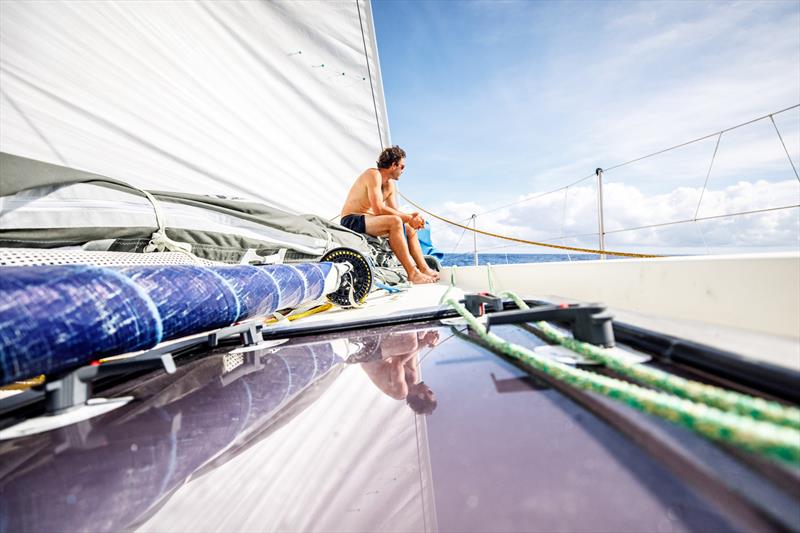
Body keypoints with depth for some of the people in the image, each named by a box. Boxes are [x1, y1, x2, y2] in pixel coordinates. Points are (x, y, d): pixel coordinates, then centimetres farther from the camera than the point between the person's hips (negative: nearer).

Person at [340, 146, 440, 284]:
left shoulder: (390, 184, 14)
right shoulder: (374, 174, -15)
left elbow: (394, 211, 7)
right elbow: (378, 209, -26)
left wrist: (411, 218, -14)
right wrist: (409, 218, -23)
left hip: (367, 220, 10)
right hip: (351, 220, -10)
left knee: (410, 229, 8)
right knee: (394, 222, -31)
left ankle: (424, 269, 4)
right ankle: (412, 273, -29)